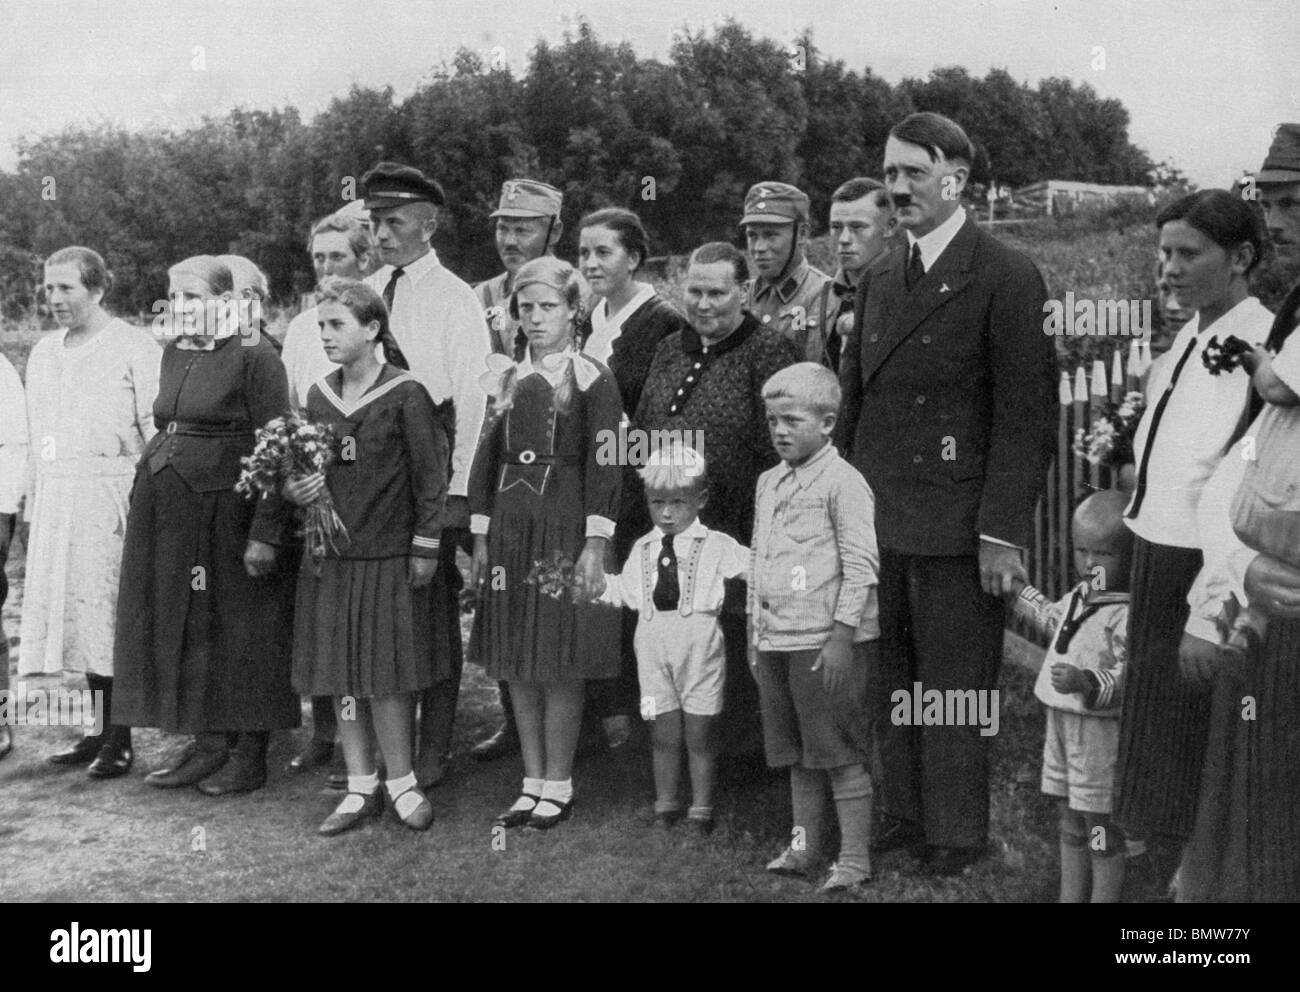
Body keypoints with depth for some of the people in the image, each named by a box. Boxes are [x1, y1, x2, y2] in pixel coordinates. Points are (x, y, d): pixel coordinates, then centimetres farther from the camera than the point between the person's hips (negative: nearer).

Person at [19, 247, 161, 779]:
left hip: (113, 496, -7)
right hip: (57, 503, 7)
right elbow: (37, 436, 20)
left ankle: (119, 739, -1)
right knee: (74, 611, 6)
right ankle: (100, 731, 15)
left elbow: (158, 432, -8)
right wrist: (36, 500, 14)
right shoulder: (43, 353, 17)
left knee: (113, 612, -7)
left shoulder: (135, 349, -4)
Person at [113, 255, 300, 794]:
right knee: (185, 628, 11)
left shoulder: (255, 356, -11)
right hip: (169, 511, 7)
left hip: (229, 510, -7)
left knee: (240, 631, 1)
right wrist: (146, 501, 14)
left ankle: (250, 754, 12)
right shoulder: (175, 352, 12)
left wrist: (265, 532, -19)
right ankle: (210, 743, 22)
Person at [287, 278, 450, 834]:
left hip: (388, 557, -5)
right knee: (340, 676, 7)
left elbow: (429, 476, -6)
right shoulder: (318, 396, 8)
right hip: (329, 554, 5)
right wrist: (293, 491, -4)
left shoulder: (404, 395, -8)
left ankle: (400, 781, 13)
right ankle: (361, 788, 16)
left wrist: (425, 547, -8)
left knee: (387, 673, -1)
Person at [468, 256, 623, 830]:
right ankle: (532, 782, 19)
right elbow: (487, 459, 13)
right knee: (516, 665, 9)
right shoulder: (505, 380, 12)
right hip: (509, 527, 5)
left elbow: (604, 466, -9)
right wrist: (481, 536, 7)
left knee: (560, 665, -1)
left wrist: (595, 543, -14)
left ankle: (558, 786, 10)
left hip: (564, 525, -5)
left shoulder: (591, 379, -4)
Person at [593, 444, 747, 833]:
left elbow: (755, 566, -4)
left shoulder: (715, 546, 1)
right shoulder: (642, 549, 12)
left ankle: (701, 809, 17)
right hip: (653, 644, 3)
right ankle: (665, 805, 22)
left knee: (700, 735, 5)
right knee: (663, 734, 9)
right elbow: (621, 590, 18)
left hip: (699, 643, -3)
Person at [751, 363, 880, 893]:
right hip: (777, 640, 8)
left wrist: (841, 638, -16)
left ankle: (855, 858, 6)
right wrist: (755, 634, 18)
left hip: (825, 641, -7)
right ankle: (805, 845, 24)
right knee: (797, 754, 15)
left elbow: (861, 567, -13)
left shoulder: (842, 482, -10)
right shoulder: (769, 482, 14)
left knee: (842, 754, -1)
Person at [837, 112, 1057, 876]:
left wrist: (1003, 531, -15)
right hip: (877, 521, 6)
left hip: (956, 527, -6)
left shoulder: (1007, 278, -7)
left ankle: (957, 840, 18)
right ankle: (901, 819, 25)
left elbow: (1027, 414, -11)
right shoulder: (880, 280, 14)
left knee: (954, 690, 4)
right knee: (889, 687, 11)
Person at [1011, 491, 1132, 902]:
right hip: (1064, 726, 9)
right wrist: (1022, 594, 38)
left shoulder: (1132, 614, -21)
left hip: (1103, 734, -9)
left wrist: (1088, 682, -43)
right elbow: (1057, 622, 30)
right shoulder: (1080, 597, 8)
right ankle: (1071, 896, 30)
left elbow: (1133, 679, -29)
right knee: (1071, 826, 19)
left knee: (1102, 831, 1)